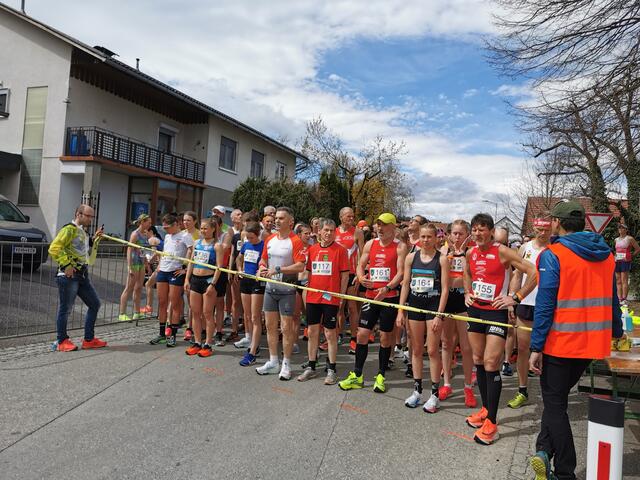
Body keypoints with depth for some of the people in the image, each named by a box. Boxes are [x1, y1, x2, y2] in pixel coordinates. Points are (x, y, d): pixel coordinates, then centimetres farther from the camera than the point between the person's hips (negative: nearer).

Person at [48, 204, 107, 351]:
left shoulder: (83, 232, 19)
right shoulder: (69, 229, -9)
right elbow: (54, 248, -18)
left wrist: (94, 239, 14)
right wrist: (66, 264, -20)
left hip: (82, 275, 9)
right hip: (69, 275, -9)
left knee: (95, 304, 10)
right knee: (66, 308, 0)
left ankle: (89, 340, 17)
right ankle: (62, 341, 13)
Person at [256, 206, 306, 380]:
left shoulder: (295, 241, -12)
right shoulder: (270, 240, 8)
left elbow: (300, 266, -19)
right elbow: (263, 259, 19)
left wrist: (277, 269, -21)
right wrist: (262, 268, -3)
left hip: (287, 290, -6)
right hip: (270, 288, 7)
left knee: (286, 328, 0)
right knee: (270, 325, 12)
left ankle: (286, 364, 14)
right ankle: (273, 362, 26)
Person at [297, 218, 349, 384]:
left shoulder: (340, 250, -4)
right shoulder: (312, 249, 8)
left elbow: (345, 274, -3)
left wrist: (341, 295, -6)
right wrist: (306, 289, 9)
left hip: (331, 297, -4)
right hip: (313, 296, 4)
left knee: (330, 333, 2)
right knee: (312, 331, 11)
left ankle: (331, 370, 14)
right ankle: (311, 367, 23)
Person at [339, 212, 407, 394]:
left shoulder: (400, 247, -3)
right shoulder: (370, 244, 10)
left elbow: (401, 272, -11)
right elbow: (361, 265, 12)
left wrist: (387, 288, -26)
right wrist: (361, 278, -11)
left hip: (390, 296, -4)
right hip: (370, 295, 4)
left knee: (385, 336, 5)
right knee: (362, 334, 3)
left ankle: (381, 377, 19)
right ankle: (357, 376, 15)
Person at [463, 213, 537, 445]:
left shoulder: (502, 251, -13)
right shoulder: (470, 253, 6)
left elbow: (533, 273, -16)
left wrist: (516, 298, -16)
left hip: (496, 311, -7)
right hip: (474, 310, 7)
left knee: (491, 363, -10)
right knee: (478, 360, 12)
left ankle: (491, 423, -2)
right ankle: (485, 409, 27)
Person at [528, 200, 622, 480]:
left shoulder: (553, 255, -14)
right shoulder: (606, 255, 6)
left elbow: (545, 303, -18)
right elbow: (611, 299, 15)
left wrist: (536, 347, -15)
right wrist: (616, 332, 29)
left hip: (559, 343, -6)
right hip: (592, 344, 6)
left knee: (555, 404, 7)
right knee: (557, 398, 20)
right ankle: (545, 451, 13)